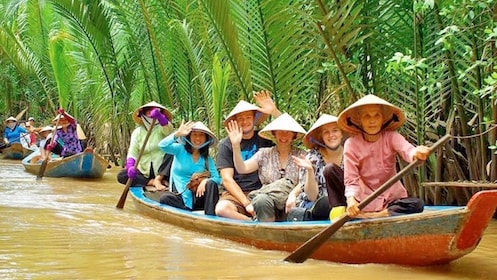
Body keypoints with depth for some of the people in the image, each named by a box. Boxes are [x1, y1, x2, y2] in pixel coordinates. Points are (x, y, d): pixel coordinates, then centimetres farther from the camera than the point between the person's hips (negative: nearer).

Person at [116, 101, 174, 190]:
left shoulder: (161, 128, -1)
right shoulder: (137, 132, 4)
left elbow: (169, 129, -27)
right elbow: (132, 153, -7)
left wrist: (159, 116, -45)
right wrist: (130, 166, -28)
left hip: (161, 171, -2)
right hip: (144, 172, 3)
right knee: (121, 176, -18)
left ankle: (158, 179, -29)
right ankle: (152, 182, -24)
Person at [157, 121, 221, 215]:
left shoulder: (207, 159, 8)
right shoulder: (180, 150, 2)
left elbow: (217, 178, -1)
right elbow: (162, 145, -17)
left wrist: (206, 181, -23)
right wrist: (178, 134, -29)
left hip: (198, 195, 2)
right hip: (181, 196, -2)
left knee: (211, 183, -27)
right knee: (165, 197, -33)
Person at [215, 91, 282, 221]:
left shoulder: (263, 138, 10)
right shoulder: (226, 144, 4)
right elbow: (227, 179, -3)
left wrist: (274, 112, -15)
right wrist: (247, 204, -14)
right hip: (235, 194, 0)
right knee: (222, 209, -35)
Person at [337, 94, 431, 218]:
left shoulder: (391, 137, -6)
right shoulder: (351, 144, -8)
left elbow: (407, 150, -28)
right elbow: (351, 180, -15)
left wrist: (416, 153, -54)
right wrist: (351, 199, -37)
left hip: (392, 196, 2)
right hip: (365, 199, -1)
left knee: (417, 204, -27)